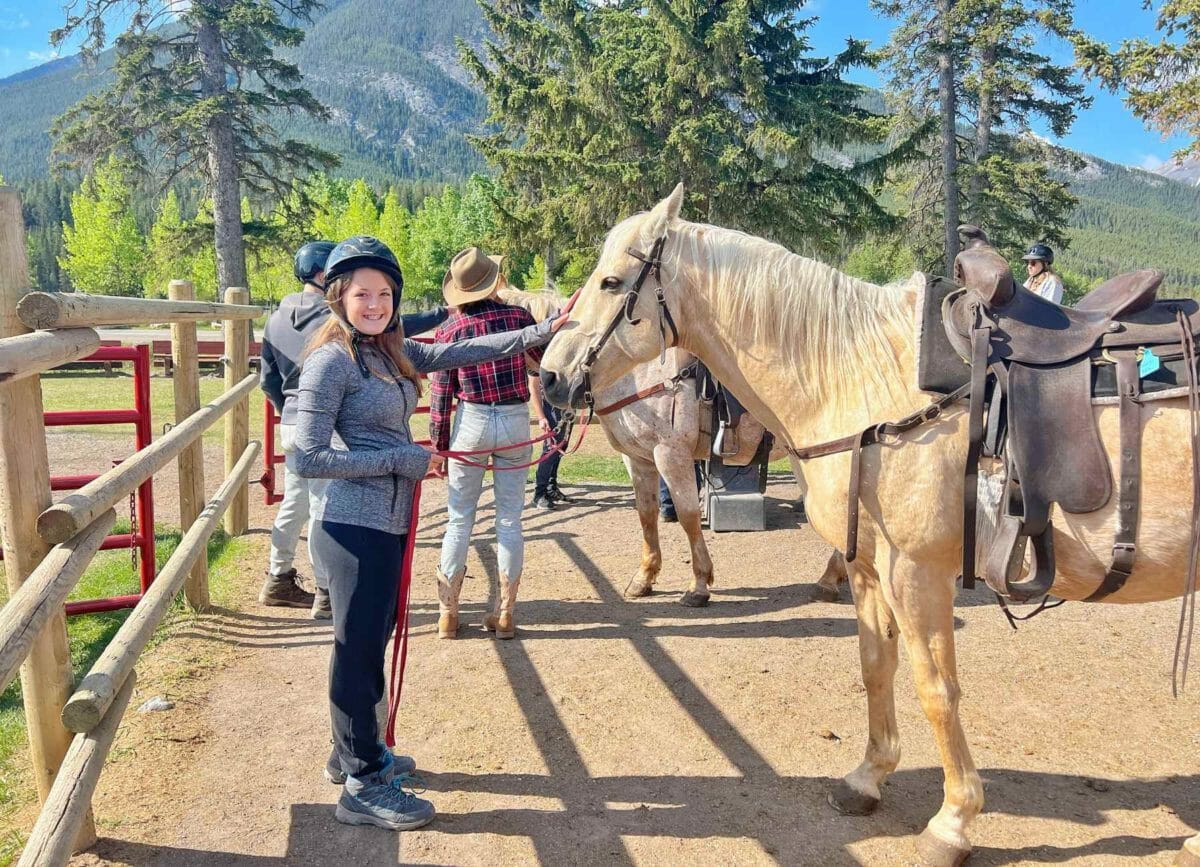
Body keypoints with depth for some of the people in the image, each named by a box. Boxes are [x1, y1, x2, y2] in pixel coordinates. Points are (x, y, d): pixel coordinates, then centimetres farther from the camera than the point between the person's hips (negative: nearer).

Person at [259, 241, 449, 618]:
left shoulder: (277, 318, 8)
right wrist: (444, 312, -10)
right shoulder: (333, 319, -16)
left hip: (291, 426, 8)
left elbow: (267, 380, 11)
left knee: (293, 505, 19)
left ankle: (278, 581, 32)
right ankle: (326, 596, 10)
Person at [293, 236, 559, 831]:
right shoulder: (331, 361, -16)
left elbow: (459, 354, 13)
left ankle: (352, 751, 40)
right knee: (359, 648, 3)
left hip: (386, 522, 9)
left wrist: (537, 334, 7)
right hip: (356, 528, -9)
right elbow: (308, 460, -19)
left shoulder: (391, 352, 9)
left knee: (372, 639, 20)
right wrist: (400, 459, -18)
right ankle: (363, 786, 18)